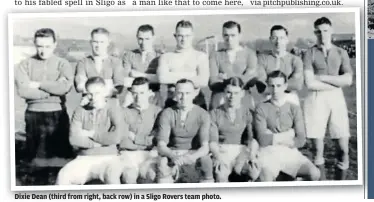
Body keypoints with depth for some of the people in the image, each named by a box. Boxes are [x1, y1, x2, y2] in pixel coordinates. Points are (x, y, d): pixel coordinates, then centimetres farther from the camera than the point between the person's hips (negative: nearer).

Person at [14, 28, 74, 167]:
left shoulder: (63, 64, 3)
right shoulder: (25, 64, 4)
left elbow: (65, 87, -15)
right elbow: (23, 91, -11)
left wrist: (39, 84, -9)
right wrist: (53, 89, -10)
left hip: (58, 114, -1)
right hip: (33, 115, 1)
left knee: (60, 156, 2)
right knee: (36, 158, 8)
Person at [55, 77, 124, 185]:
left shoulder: (112, 107, 1)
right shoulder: (80, 111, 8)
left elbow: (116, 137, -12)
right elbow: (74, 139, -5)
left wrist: (91, 134, -4)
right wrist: (100, 142, -10)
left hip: (107, 158, -3)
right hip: (84, 159, 3)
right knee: (63, 176, -25)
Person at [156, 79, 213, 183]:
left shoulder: (203, 115, -8)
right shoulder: (167, 113, -8)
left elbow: (205, 147, -16)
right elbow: (161, 145, -15)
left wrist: (191, 157, -39)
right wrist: (173, 156, -39)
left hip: (195, 154, 0)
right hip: (172, 153, 0)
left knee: (206, 160, -33)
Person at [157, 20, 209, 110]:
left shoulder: (201, 56, 7)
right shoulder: (166, 57, 11)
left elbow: (203, 82, -8)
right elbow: (162, 78, -7)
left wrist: (174, 80, -3)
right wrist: (189, 74, -5)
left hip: (197, 102, -1)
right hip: (173, 102, 1)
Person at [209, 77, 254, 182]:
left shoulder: (247, 113, 14)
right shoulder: (215, 113, 9)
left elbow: (252, 137, 4)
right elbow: (212, 141, 0)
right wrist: (218, 156, -20)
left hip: (242, 150, 2)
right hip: (222, 151, -1)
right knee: (221, 174, -35)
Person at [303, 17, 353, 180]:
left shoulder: (341, 53, 8)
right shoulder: (310, 53, 2)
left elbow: (348, 80, -4)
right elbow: (310, 84, -9)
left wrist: (322, 77, -8)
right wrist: (336, 84, -4)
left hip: (336, 99, 2)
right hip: (315, 100, -2)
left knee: (343, 149, -2)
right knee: (318, 149, 4)